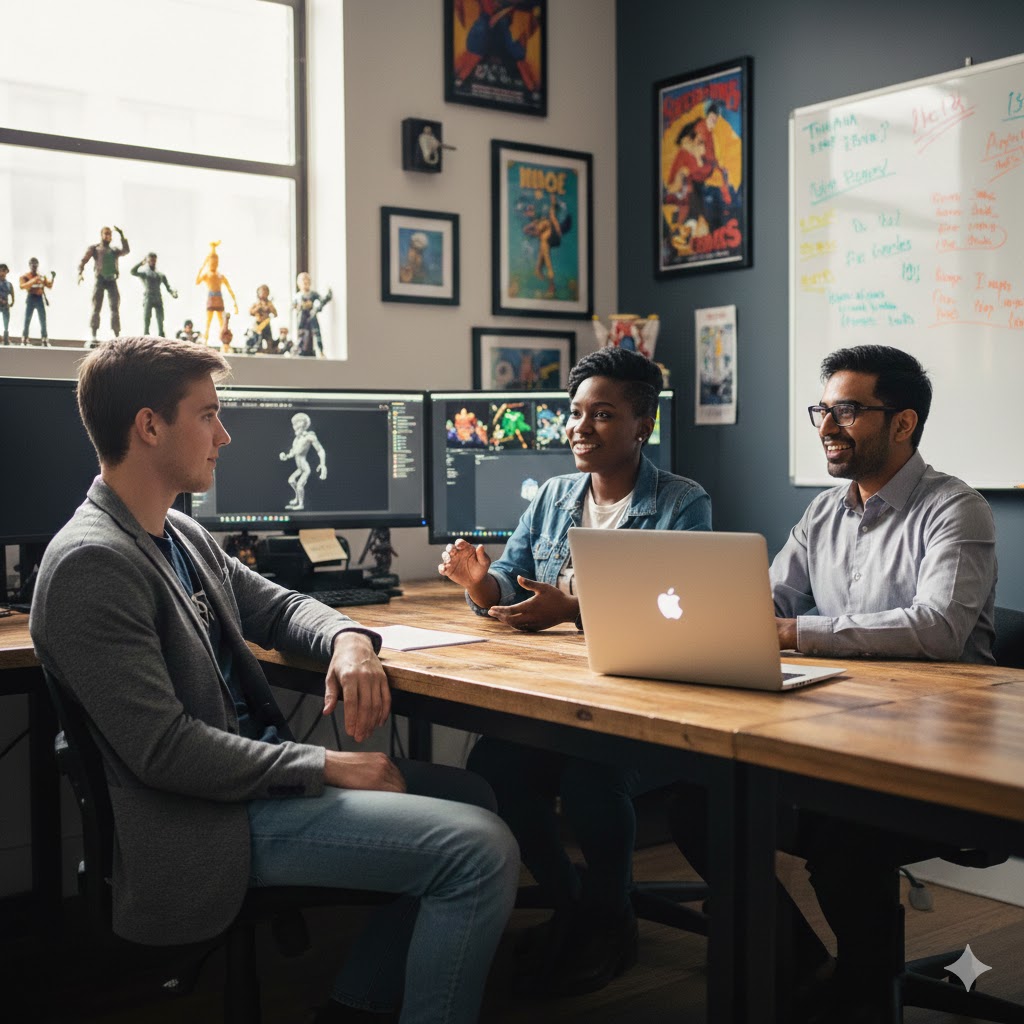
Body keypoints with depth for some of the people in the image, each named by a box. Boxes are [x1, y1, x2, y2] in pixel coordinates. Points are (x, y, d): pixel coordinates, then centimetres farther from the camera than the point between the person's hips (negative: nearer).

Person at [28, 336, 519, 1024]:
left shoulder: (180, 535, 11)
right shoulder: (91, 562, -19)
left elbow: (275, 606, 22)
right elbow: (162, 748, -24)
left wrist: (347, 639, -1)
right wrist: (327, 767, -18)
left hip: (255, 771, 10)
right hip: (207, 823, -10)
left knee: (469, 795, 14)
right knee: (483, 850, -17)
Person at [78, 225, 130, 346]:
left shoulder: (114, 250, 21)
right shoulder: (94, 248, 12)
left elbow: (126, 251, 2)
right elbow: (83, 261, 3)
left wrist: (122, 235, -5)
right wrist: (80, 273, -16)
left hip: (112, 281, 3)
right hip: (100, 280, -3)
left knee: (115, 309, -3)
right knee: (96, 308, -8)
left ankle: (117, 337, -4)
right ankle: (93, 338, -13)